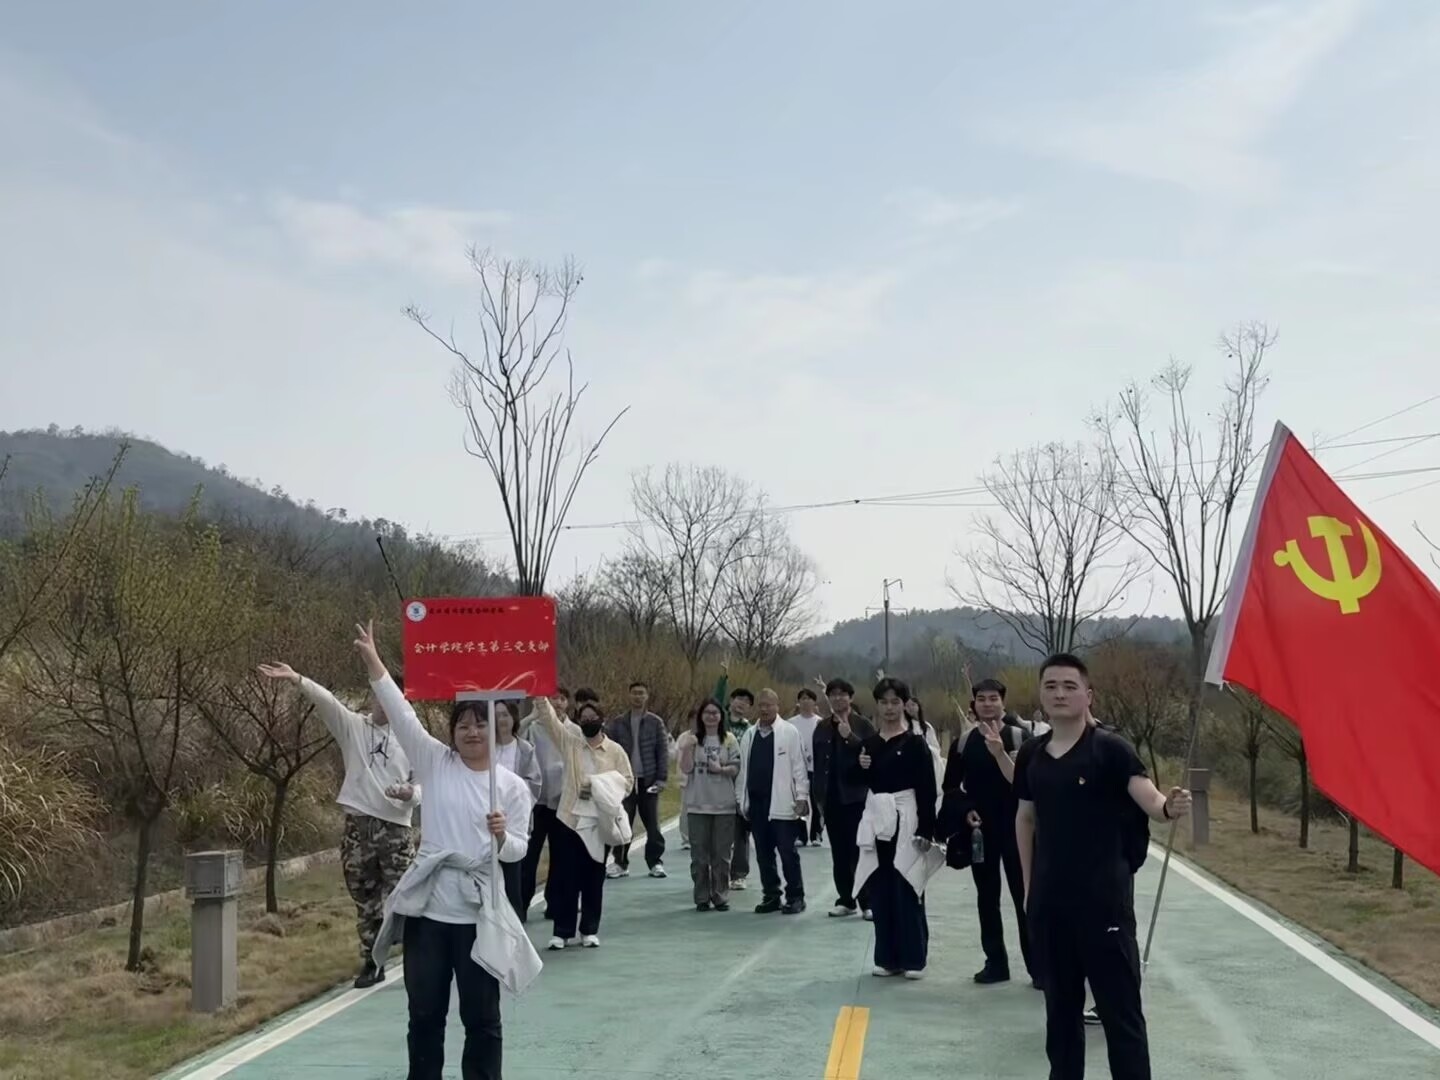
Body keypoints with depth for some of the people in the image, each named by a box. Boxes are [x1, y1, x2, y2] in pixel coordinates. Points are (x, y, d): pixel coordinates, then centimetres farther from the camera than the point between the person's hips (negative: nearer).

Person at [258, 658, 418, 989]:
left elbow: (425, 785, 6)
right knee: (365, 901, 11)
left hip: (396, 829, -1)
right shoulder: (352, 726, 4)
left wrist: (411, 793, -17)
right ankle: (371, 962, 22)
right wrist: (296, 679, -27)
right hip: (358, 827, 2)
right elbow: (325, 700, -12)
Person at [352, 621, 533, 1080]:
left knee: (481, 1015, 6)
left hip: (479, 909, -1)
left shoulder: (512, 785, 2)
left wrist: (503, 837, -21)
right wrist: (373, 661, -11)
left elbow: (518, 850, 2)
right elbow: (401, 713, -4)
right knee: (425, 1011, 10)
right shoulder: (435, 763, 4)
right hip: (429, 905, 1)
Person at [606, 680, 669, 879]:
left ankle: (655, 862, 13)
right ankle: (620, 863, 10)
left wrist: (661, 778, -6)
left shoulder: (655, 723, 2)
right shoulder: (618, 722, 4)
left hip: (648, 781, -1)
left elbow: (663, 752, 1)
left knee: (652, 824, 5)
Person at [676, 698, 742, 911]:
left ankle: (720, 896, 12)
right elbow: (685, 769, -4)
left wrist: (721, 769, -15)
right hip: (698, 804, 0)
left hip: (724, 805, 0)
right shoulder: (692, 739, 3)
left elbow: (736, 769, 3)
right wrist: (688, 747, -17)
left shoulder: (729, 740, 4)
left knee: (722, 854, 3)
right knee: (699, 855, 3)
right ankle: (702, 898, 11)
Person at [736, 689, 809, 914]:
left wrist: (801, 797, -9)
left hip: (781, 803, -5)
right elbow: (743, 769, 13)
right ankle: (771, 896, 17)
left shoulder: (789, 733, -2)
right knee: (763, 853, 9)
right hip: (756, 803, 5)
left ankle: (795, 897, 7)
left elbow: (798, 767, -5)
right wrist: (741, 799, 10)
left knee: (787, 852, -2)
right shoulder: (749, 735, 12)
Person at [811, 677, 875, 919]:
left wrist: (849, 736, -21)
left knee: (858, 850, -3)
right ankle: (845, 900, 16)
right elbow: (817, 763, 12)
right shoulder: (822, 728, 11)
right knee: (839, 852, 9)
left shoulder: (863, 725, -1)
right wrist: (818, 795, 8)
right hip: (831, 797, 4)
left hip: (856, 796, -4)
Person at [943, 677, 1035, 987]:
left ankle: (1038, 965, 4)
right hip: (979, 830, 3)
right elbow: (950, 787, 9)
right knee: (987, 897, 9)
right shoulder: (963, 742, 3)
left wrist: (999, 752, -28)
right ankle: (996, 962, 18)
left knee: (1025, 896, -2)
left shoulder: (1019, 737, -6)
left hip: (1014, 827, -3)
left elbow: (1023, 782, -18)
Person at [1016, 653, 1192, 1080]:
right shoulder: (1031, 754, 6)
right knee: (1061, 1006, 15)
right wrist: (1029, 885, 16)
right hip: (1049, 901, 5)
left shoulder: (1110, 749, -8)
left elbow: (1151, 803, -19)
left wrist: (1169, 808, -42)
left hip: (1104, 900, -5)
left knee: (1120, 1009, -1)